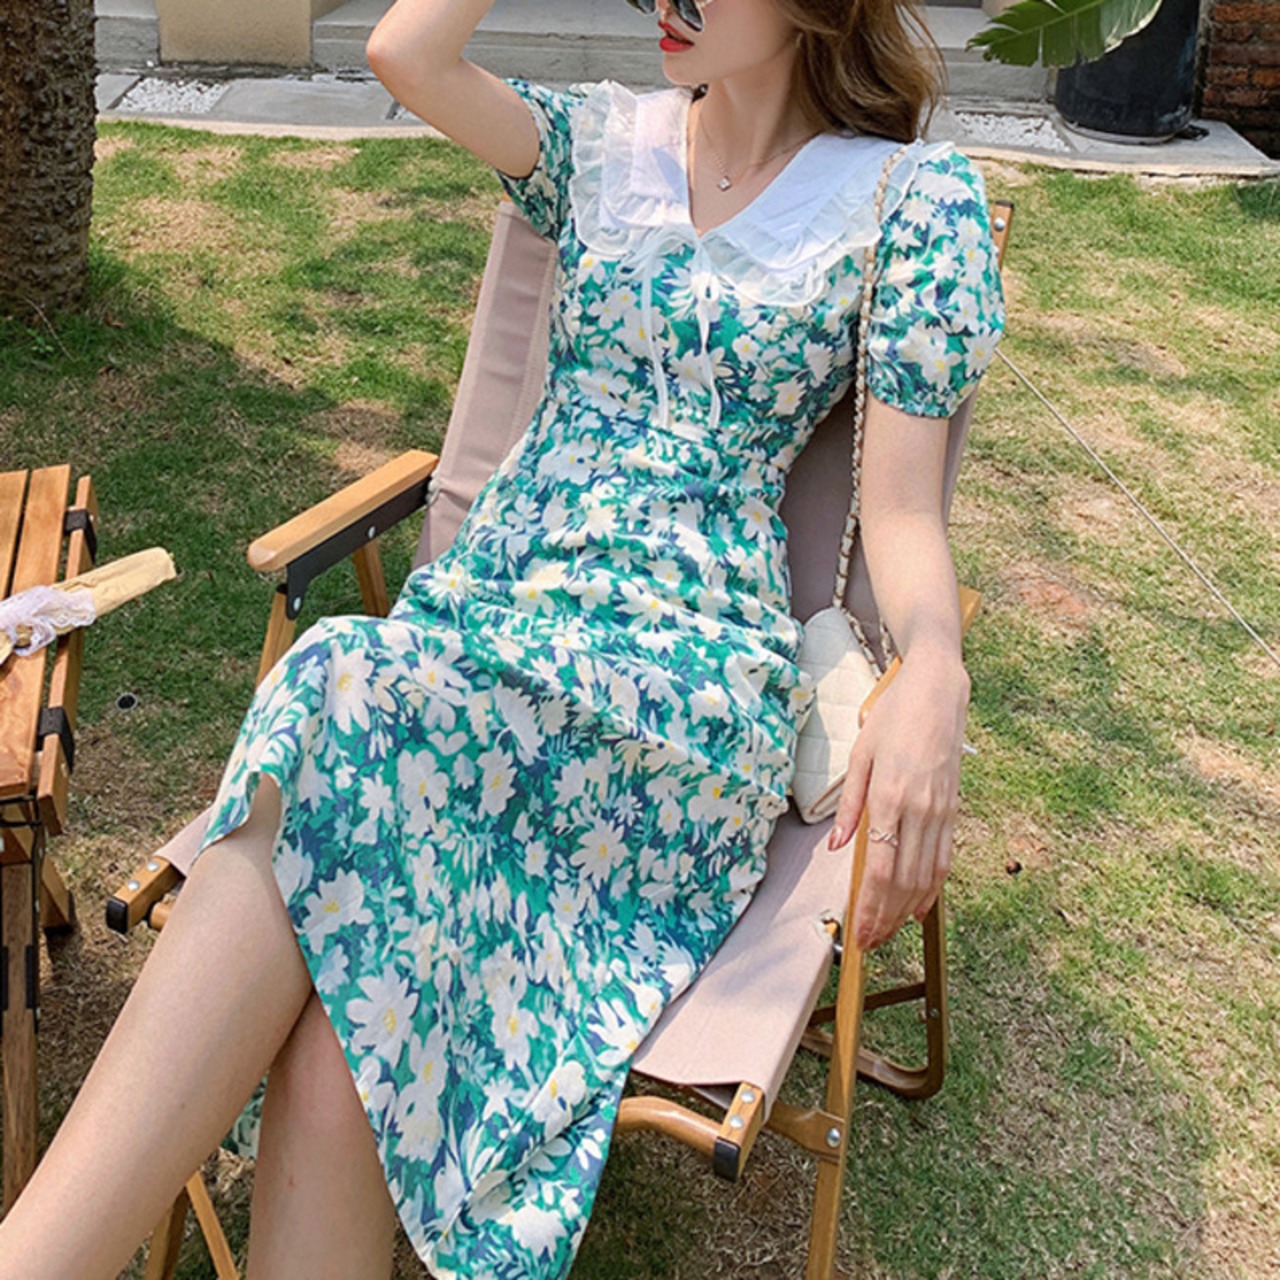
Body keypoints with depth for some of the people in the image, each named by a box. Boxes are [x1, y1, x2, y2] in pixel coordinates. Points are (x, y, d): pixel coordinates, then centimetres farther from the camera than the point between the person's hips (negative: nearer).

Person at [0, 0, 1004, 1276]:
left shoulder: (913, 196, 7)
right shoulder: (607, 142, 18)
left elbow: (900, 508, 0)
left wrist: (933, 668, -20)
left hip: (684, 673, -3)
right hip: (484, 603, 4)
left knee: (355, 709, -34)